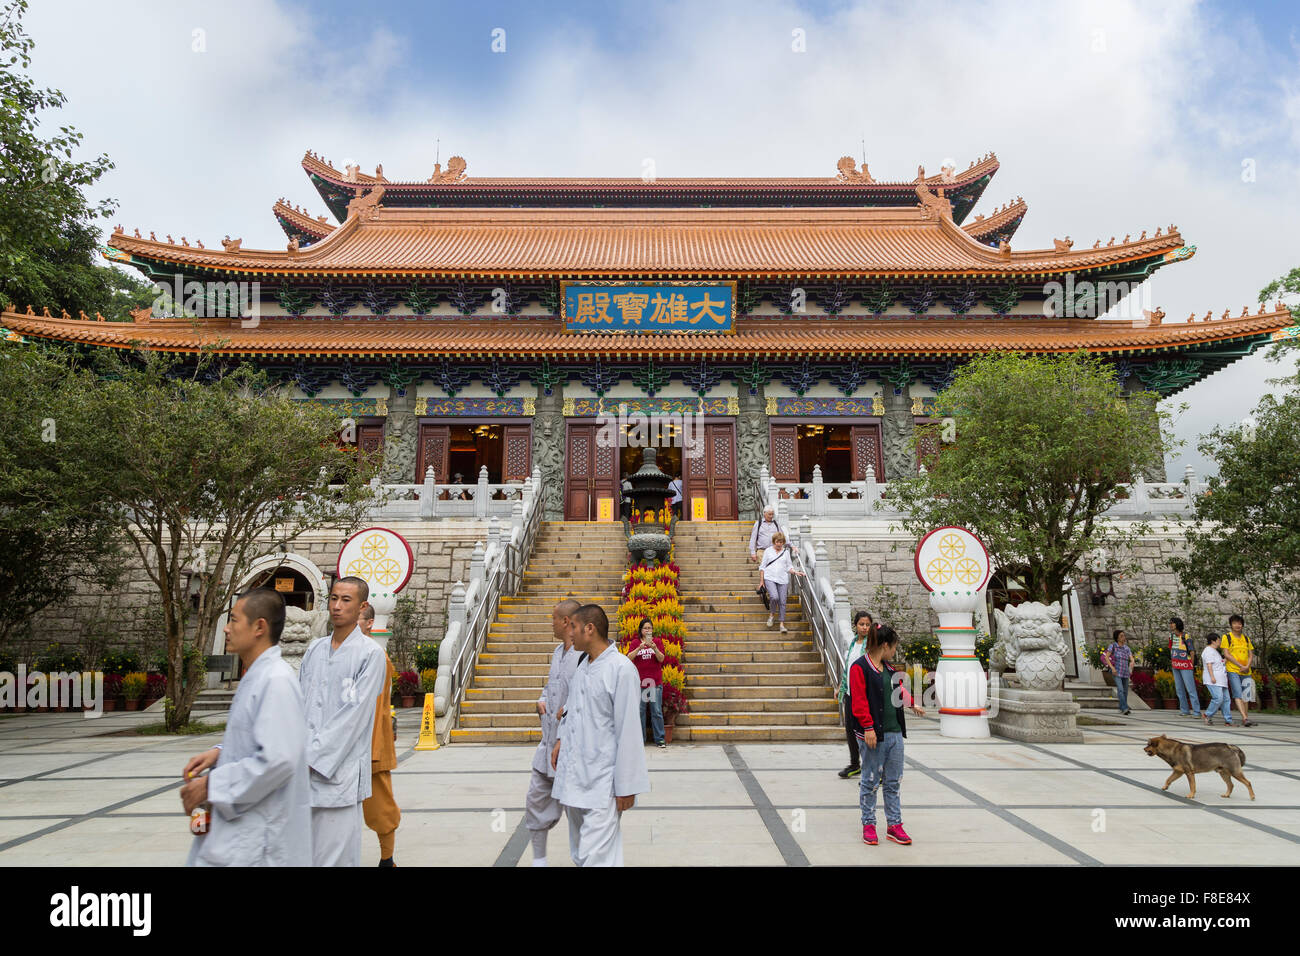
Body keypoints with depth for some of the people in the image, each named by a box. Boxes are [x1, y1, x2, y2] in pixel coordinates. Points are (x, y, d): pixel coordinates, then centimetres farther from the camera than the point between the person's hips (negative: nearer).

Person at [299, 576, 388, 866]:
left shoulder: (370, 653, -6)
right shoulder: (315, 648, 13)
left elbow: (355, 713, -12)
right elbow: (299, 703, 12)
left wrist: (313, 757, -13)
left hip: (339, 772, -6)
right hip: (303, 768, 6)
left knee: (334, 854, -2)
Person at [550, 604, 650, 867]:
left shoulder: (622, 669, -17)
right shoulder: (582, 664, 8)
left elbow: (628, 731, -17)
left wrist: (627, 786, -15)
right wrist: (561, 740, 14)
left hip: (601, 781, -8)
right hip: (572, 774, 8)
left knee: (596, 857, -9)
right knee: (579, 853, 19)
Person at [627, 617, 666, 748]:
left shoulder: (657, 641, 5)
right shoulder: (635, 642, 5)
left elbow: (661, 659, -5)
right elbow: (629, 657, -9)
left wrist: (654, 648, -22)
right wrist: (639, 648, -24)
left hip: (655, 682, 0)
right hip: (639, 682, 0)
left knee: (657, 711, 2)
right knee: (640, 711, 5)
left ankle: (660, 738, 9)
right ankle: (640, 738, 15)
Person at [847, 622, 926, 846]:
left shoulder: (889, 669, 15)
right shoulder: (860, 668, -10)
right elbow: (859, 701, -15)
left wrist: (912, 705, 46)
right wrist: (868, 727, -20)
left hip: (894, 732, 7)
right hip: (874, 734, -7)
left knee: (893, 781, 11)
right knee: (871, 781, 2)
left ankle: (894, 825, 19)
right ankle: (868, 825, 14)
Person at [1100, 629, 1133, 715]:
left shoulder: (1127, 648, 6)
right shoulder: (1113, 646, -5)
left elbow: (1132, 660, -2)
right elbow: (1106, 657, -8)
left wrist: (1131, 668, -23)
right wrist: (1112, 668, -19)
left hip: (1125, 673, 5)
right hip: (1116, 672, -5)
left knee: (1125, 691, 12)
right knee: (1120, 689, -19)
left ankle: (1121, 708, 27)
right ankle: (1125, 708, -23)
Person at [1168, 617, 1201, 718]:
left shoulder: (1186, 637, -10)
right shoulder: (1171, 636, 10)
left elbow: (1192, 652, -7)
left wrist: (1191, 666, -5)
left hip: (1185, 666, -7)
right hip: (1175, 666, 7)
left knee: (1190, 689, -9)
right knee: (1179, 689, 9)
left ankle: (1196, 711, -8)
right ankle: (1184, 710, 15)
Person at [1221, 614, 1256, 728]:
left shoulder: (1246, 639, 15)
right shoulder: (1226, 637, 1)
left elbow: (1251, 655, 11)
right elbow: (1226, 655, -6)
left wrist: (1247, 666, -7)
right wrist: (1240, 666, -12)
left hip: (1246, 672, 5)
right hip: (1233, 670, -5)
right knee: (1238, 694, -16)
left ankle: (1244, 720, 14)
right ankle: (1245, 718, -25)